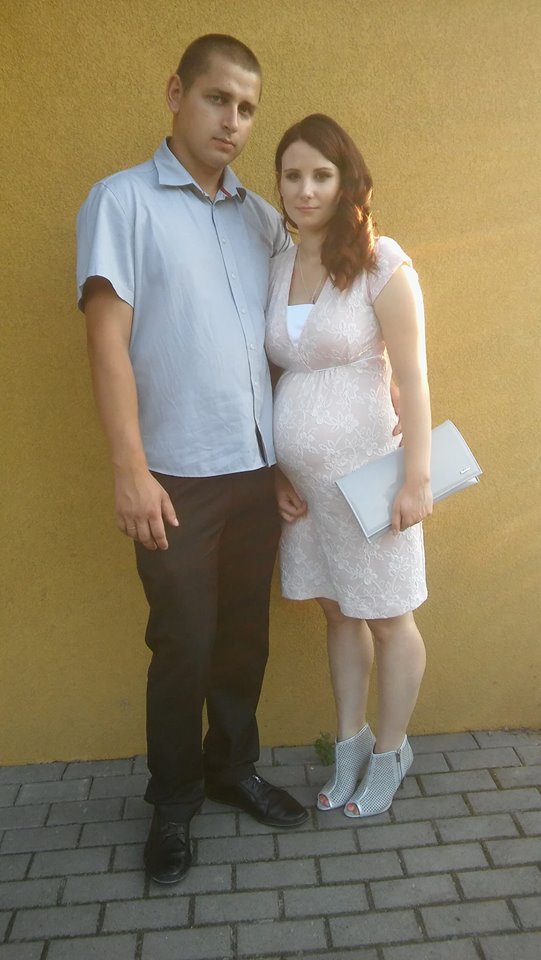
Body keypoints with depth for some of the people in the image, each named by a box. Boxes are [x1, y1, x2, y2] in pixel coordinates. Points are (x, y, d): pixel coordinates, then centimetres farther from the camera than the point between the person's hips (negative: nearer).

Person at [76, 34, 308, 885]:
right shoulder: (123, 200, -2)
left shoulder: (263, 218, 12)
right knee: (184, 642, 6)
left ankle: (233, 766, 35)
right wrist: (130, 469, -15)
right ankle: (173, 800, 27)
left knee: (246, 631, 13)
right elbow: (108, 339, -9)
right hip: (177, 473, -4)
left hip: (258, 466, 5)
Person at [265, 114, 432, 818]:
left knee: (387, 620, 9)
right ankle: (349, 743, 34)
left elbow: (412, 375, -12)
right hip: (303, 478, 6)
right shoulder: (277, 268, 6)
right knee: (337, 612, 17)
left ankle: (389, 753, 29)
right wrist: (277, 471, 7)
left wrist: (417, 477, -15)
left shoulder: (381, 263, -10)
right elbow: (276, 376, 10)